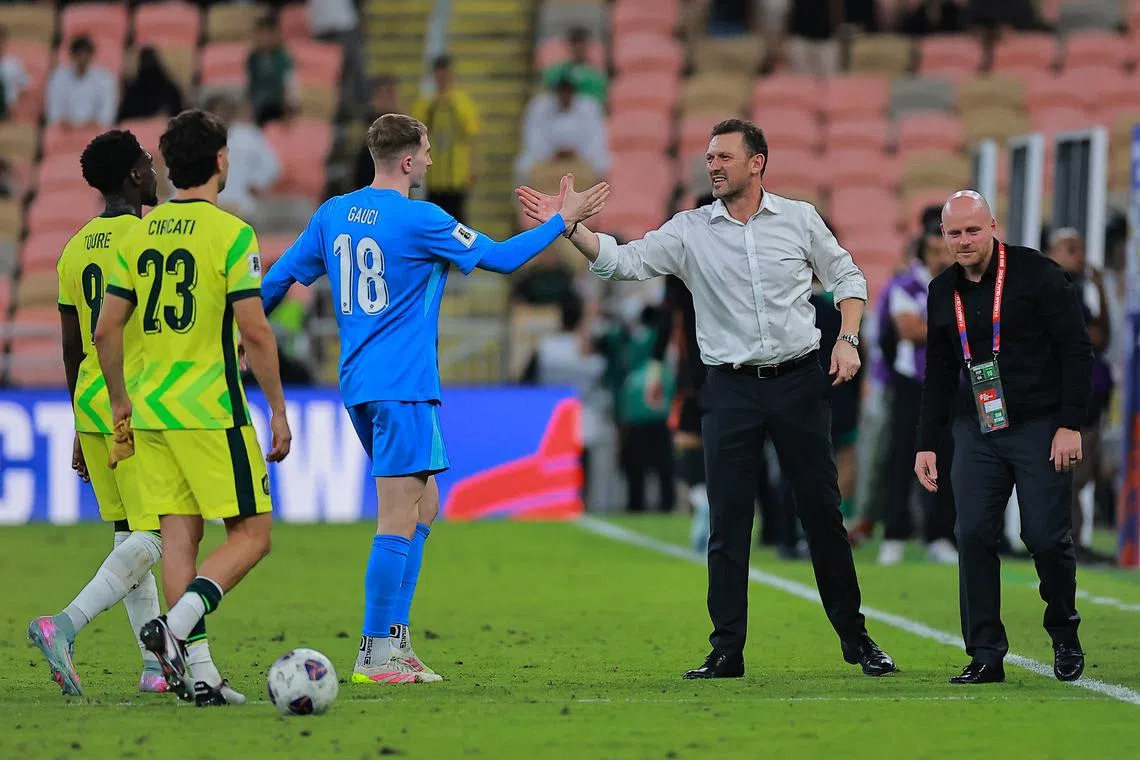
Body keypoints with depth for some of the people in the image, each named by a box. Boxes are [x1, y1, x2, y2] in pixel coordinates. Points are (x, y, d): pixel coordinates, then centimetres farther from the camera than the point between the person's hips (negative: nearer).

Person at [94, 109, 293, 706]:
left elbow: (105, 329, 7)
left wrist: (120, 403, 18)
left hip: (150, 410, 6)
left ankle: (196, 673, 3)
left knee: (179, 536, 7)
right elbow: (254, 331, -14)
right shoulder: (230, 233, -9)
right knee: (251, 533, 1)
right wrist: (278, 409, -6)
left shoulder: (138, 235, 8)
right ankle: (175, 628, -18)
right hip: (211, 410, -6)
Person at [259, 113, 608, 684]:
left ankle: (395, 643, 11)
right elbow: (502, 257, -3)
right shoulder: (420, 221, -11)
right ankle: (376, 655, -7)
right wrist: (564, 220, 8)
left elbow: (279, 279, 15)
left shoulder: (332, 214, 9)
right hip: (403, 385, -8)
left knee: (423, 505, 15)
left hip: (358, 384, 8)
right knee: (400, 521, -6)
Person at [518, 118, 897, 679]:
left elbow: (847, 278, 13)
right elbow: (624, 261, -8)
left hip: (798, 381, 0)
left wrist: (847, 340, -1)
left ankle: (854, 638, 15)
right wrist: (569, 227, -21)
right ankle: (727, 651, 4)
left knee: (823, 512, 3)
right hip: (730, 390, 0)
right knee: (727, 523, -1)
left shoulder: (800, 219, 4)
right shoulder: (689, 231, 2)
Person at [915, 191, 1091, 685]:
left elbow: (1077, 350, -7)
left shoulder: (1036, 274, -6)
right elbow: (939, 374, 17)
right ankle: (985, 656, -2)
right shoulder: (943, 292, 10)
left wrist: (1070, 425, -12)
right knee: (973, 534, -7)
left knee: (1046, 536, -7)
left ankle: (1064, 633, 19)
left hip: (1040, 427, -4)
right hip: (977, 431, 4)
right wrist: (926, 444, 12)